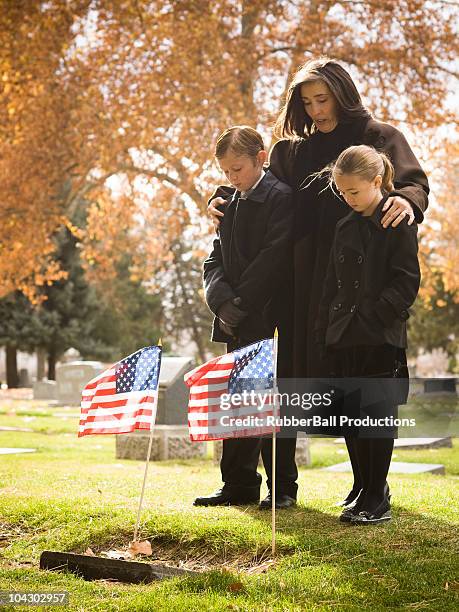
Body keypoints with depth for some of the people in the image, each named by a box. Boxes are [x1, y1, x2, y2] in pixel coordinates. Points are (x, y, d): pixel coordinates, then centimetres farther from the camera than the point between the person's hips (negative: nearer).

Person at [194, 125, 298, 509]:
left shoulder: (281, 197, -6)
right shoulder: (228, 202, 16)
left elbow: (274, 258, -16)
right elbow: (216, 261, 11)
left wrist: (241, 302, -16)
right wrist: (222, 301, -6)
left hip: (269, 320, -7)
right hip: (237, 321, 7)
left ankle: (283, 487, 7)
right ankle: (240, 486, 14)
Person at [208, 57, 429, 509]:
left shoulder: (379, 138, 4)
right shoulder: (292, 149, 17)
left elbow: (414, 181, -8)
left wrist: (406, 200, -31)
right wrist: (225, 205, 2)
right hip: (310, 279, 5)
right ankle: (364, 477, 15)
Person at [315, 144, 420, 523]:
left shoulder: (399, 222, -5)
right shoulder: (346, 227, 14)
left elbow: (406, 282, -10)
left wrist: (374, 316, -17)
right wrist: (326, 332, 10)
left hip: (382, 337, -6)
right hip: (347, 339, 6)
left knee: (379, 417, -4)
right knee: (356, 419, 8)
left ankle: (377, 501, 0)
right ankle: (369, 492, 18)